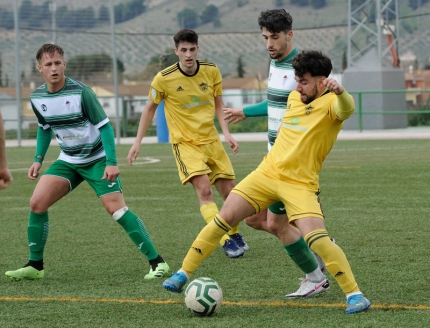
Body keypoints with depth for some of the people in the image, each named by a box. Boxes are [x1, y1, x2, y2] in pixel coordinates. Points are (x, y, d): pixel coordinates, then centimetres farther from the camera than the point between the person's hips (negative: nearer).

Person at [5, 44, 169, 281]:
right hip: (68, 161, 5)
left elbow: (104, 125, -16)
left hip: (97, 160, -5)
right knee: (37, 203, -9)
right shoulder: (37, 98, -4)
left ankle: (157, 262, -9)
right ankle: (35, 265, 4)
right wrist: (38, 159, 7)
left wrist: (112, 162, -22)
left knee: (116, 208, -17)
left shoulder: (80, 92, -21)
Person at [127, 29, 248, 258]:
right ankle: (226, 241, -22)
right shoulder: (164, 78, -12)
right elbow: (150, 108, 2)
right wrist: (138, 141, 2)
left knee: (229, 192, 5)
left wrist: (226, 133, -3)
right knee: (204, 190, -21)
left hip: (211, 140, 4)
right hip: (184, 142, -4)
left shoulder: (212, 71, -4)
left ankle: (234, 234, 30)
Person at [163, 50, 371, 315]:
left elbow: (347, 108, -37)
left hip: (300, 183, -6)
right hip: (268, 172, 6)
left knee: (316, 238, -23)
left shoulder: (330, 103, -12)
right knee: (225, 217, -1)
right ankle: (183, 274, 10)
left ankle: (355, 294, -11)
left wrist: (340, 93, -58)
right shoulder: (294, 97, 10)